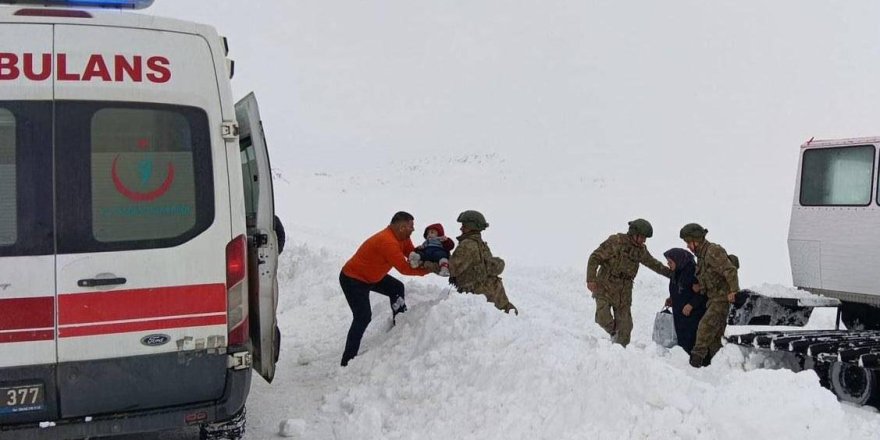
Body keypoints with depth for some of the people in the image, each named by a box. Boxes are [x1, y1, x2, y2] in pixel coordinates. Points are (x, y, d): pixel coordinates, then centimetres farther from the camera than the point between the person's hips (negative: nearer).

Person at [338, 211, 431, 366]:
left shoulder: (402, 237, -1)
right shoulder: (387, 242, -31)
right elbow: (404, 268, -29)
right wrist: (428, 269, -22)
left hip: (370, 275, 10)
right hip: (352, 280, -10)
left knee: (397, 288, 19)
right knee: (363, 317, -16)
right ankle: (348, 360, -13)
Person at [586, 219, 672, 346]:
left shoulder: (641, 250, 7)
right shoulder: (615, 242, -13)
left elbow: (653, 264, 25)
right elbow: (595, 258, -14)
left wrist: (671, 273, 25)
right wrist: (591, 279, -21)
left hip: (624, 292, 5)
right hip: (605, 288, -5)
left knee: (625, 325, 2)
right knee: (603, 318, -18)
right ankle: (614, 332, 11)